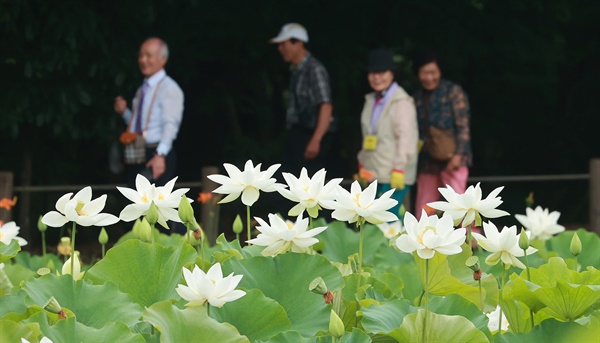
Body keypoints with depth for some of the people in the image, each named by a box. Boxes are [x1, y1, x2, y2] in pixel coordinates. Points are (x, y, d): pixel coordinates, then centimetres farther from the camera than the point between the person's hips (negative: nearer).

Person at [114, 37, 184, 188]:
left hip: (156, 156, -9)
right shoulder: (142, 90, 19)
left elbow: (170, 125, -19)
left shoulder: (169, 88, -8)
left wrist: (160, 155, -32)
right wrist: (124, 112, 7)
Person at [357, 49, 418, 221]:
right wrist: (363, 164, 18)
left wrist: (399, 169, -18)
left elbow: (406, 137, -14)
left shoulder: (401, 102, -8)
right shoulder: (371, 101, 16)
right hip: (375, 174, 8)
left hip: (394, 175, -8)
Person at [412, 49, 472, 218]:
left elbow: (463, 126, -6)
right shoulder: (416, 98, 14)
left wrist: (458, 155, -15)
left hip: (451, 160, -5)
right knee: (423, 211, 5)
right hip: (426, 161, 5)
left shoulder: (452, 91, 0)